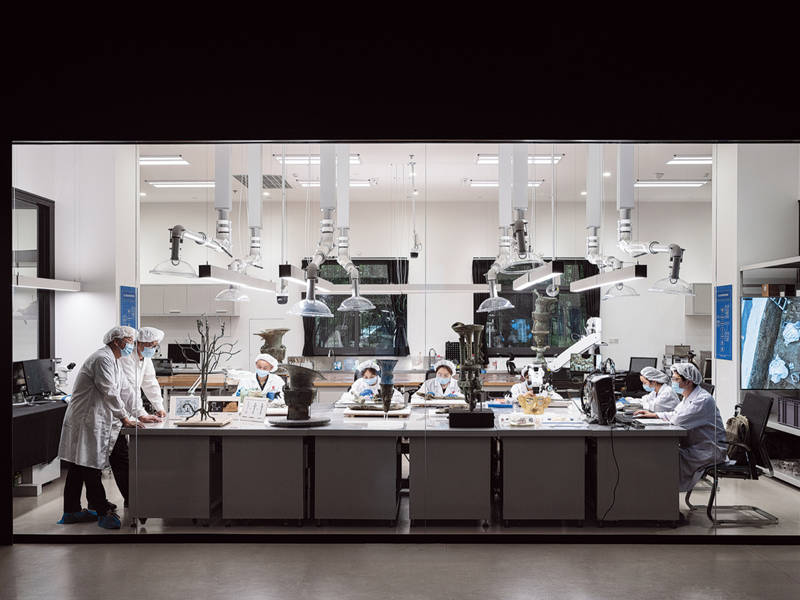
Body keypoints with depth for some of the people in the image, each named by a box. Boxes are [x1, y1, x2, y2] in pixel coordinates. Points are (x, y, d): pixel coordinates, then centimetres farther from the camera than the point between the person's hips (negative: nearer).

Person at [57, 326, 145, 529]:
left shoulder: (113, 361, 18)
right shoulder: (103, 359, -15)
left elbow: (124, 391, 20)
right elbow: (109, 393, -20)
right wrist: (125, 419, -17)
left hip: (95, 421, 11)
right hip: (86, 420, -11)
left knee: (78, 468, 14)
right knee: (90, 468, -5)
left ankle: (72, 512, 21)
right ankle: (103, 512, -1)